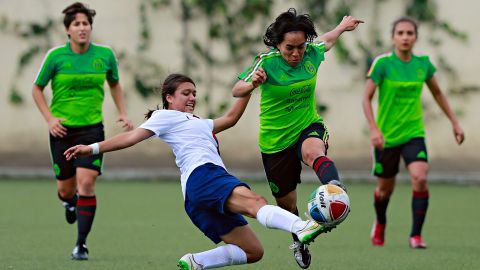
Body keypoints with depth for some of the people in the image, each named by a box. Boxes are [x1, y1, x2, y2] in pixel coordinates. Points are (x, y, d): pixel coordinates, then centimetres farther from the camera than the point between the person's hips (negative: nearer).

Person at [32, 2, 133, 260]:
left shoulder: (105, 55, -1)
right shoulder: (56, 56, -7)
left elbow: (115, 84, 17)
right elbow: (37, 88, 4)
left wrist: (123, 113, 5)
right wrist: (50, 119, -7)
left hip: (92, 128, 0)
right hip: (62, 129, 0)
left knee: (86, 183, -16)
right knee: (65, 189, 6)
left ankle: (81, 244, -8)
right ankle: (70, 201, 46)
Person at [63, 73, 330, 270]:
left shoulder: (197, 123, 39)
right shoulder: (166, 117, 13)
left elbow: (230, 118, 41)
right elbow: (133, 137, 5)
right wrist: (93, 148, -5)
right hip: (202, 175, -9)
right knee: (254, 201, -35)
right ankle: (302, 228, -59)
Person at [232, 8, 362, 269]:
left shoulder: (311, 54, -4)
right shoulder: (267, 62, -16)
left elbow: (325, 40, 20)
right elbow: (236, 90, -18)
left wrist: (342, 26, 40)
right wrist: (252, 83, -41)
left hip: (308, 127, 1)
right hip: (275, 139, -1)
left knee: (314, 152, -38)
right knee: (286, 202, 10)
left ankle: (336, 188, -67)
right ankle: (298, 241, 40)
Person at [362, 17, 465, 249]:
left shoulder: (423, 63, -1)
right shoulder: (382, 63, -12)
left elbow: (437, 94, 15)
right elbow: (366, 98, -12)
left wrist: (454, 122, 13)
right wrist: (374, 129, -23)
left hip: (414, 133, 2)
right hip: (386, 136, -2)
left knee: (420, 179, -21)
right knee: (385, 188, 10)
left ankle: (416, 235, -11)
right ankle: (380, 223, 43)